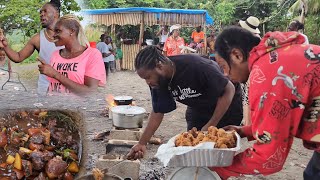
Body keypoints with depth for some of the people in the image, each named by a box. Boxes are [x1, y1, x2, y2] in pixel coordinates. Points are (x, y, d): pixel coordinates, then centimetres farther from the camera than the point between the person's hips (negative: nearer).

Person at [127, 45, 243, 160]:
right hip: (198, 110, 5)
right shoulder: (157, 81, -17)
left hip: (227, 105, -5)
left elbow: (229, 90, -26)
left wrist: (210, 126, -25)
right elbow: (157, 112, -6)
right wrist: (142, 143, -12)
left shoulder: (196, 66, -35)